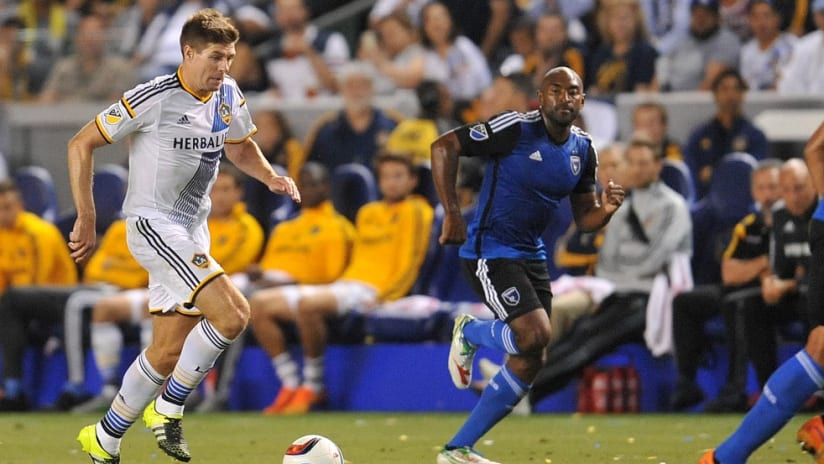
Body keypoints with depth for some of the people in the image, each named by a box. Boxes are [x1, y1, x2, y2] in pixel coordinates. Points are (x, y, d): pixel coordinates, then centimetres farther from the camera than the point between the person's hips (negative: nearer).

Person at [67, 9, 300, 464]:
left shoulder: (227, 95, 4)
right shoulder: (154, 98, -16)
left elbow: (240, 148, 23)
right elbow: (81, 145, -10)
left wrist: (271, 177, 2)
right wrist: (86, 220, -13)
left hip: (193, 231, 8)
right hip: (152, 225, -8)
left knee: (169, 352, 8)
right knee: (232, 312, -22)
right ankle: (168, 408, -8)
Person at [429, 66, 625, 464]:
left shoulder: (582, 150, 5)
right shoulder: (516, 129, -16)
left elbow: (583, 218, 12)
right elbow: (443, 147, -16)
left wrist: (605, 210, -11)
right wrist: (452, 215, -20)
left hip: (531, 254, 8)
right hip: (489, 250, -8)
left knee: (528, 363, 6)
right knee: (535, 335, -23)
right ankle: (470, 334, 10)